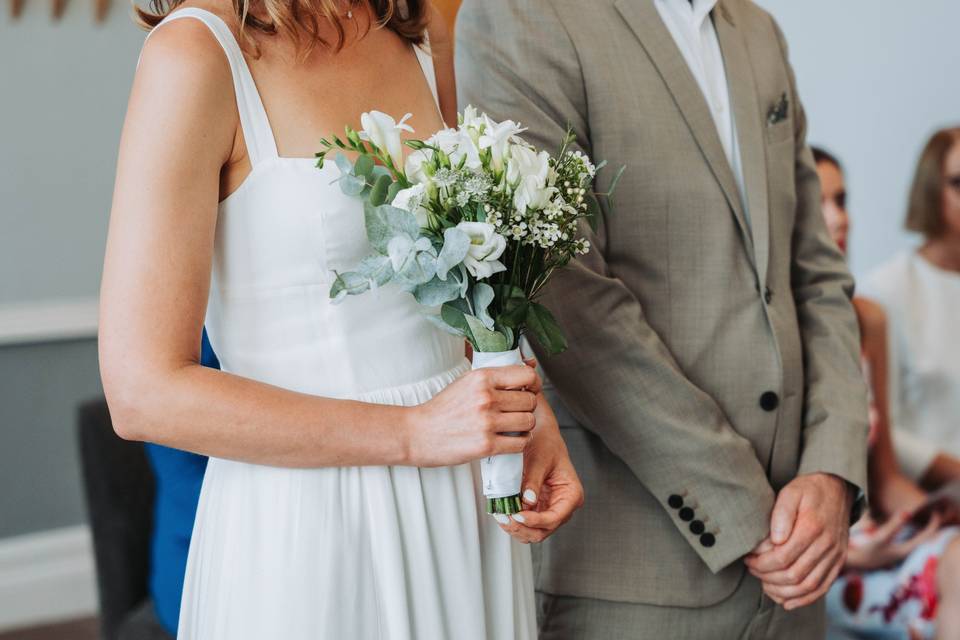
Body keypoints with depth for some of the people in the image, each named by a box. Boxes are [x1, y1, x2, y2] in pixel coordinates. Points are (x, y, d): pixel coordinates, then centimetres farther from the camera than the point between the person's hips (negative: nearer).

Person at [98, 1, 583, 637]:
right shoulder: (196, 54, -15)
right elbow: (144, 393, -18)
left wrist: (527, 412, -2)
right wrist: (413, 433, -18)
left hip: (464, 509, 6)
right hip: (304, 521, -6)